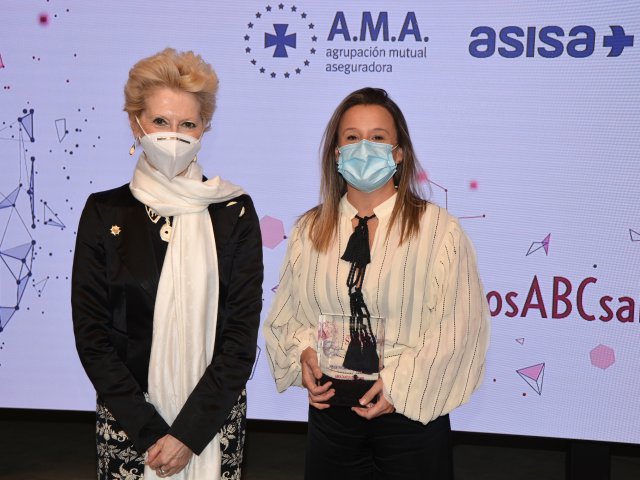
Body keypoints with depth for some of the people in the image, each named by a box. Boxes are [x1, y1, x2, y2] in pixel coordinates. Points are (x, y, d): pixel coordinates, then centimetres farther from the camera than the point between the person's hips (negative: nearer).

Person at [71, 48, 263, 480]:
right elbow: (91, 334, -3)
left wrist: (189, 431, -12)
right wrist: (149, 431, -10)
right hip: (126, 422, 0)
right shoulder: (105, 213, -1)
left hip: (215, 419, 0)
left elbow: (243, 332, -5)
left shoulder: (234, 212, -3)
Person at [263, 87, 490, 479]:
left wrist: (400, 383, -14)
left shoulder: (438, 229, -7)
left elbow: (460, 326, -10)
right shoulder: (309, 231, 5)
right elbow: (286, 314, 10)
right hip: (330, 409, 3)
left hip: (411, 412, -3)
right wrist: (304, 355, -8)